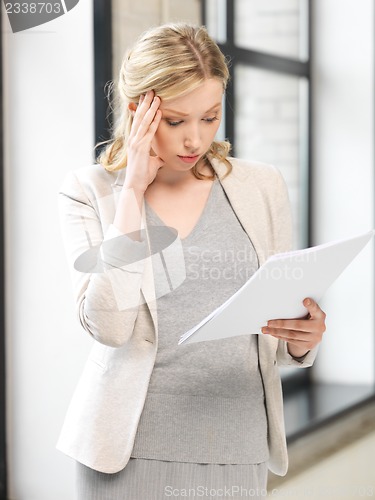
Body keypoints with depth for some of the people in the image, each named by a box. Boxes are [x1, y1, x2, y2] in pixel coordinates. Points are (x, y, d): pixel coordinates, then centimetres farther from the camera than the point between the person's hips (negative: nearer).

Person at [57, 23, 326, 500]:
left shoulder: (261, 187, 4)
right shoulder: (89, 190, -2)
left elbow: (284, 342, 10)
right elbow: (109, 325, -17)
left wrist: (302, 338, -13)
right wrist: (134, 187, -13)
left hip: (237, 449, 2)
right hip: (132, 449, -2)